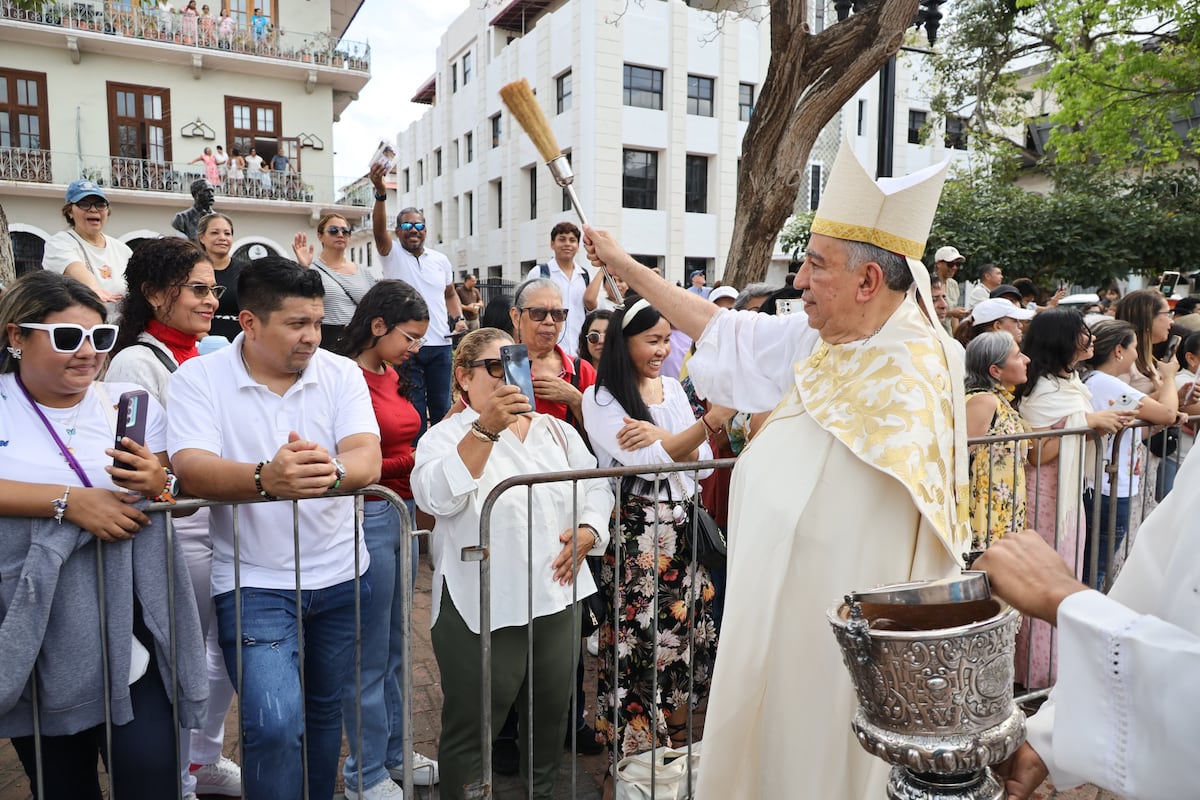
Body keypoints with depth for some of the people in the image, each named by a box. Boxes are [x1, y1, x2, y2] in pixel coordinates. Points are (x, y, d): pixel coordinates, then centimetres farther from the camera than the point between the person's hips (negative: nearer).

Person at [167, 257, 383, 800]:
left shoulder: (342, 374, -2)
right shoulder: (197, 379, -7)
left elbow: (368, 459, -16)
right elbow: (192, 469, -21)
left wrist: (330, 471, -40)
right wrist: (266, 478, -42)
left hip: (339, 577, 3)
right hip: (253, 582, -3)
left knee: (325, 714, 17)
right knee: (275, 725, -13)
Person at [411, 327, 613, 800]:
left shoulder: (557, 432, 13)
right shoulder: (447, 435, -3)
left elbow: (596, 489, 14)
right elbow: (437, 498, -21)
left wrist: (586, 534, -6)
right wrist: (486, 428, -30)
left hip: (558, 598, 5)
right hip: (483, 608, -5)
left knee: (551, 716, 18)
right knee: (471, 727, 5)